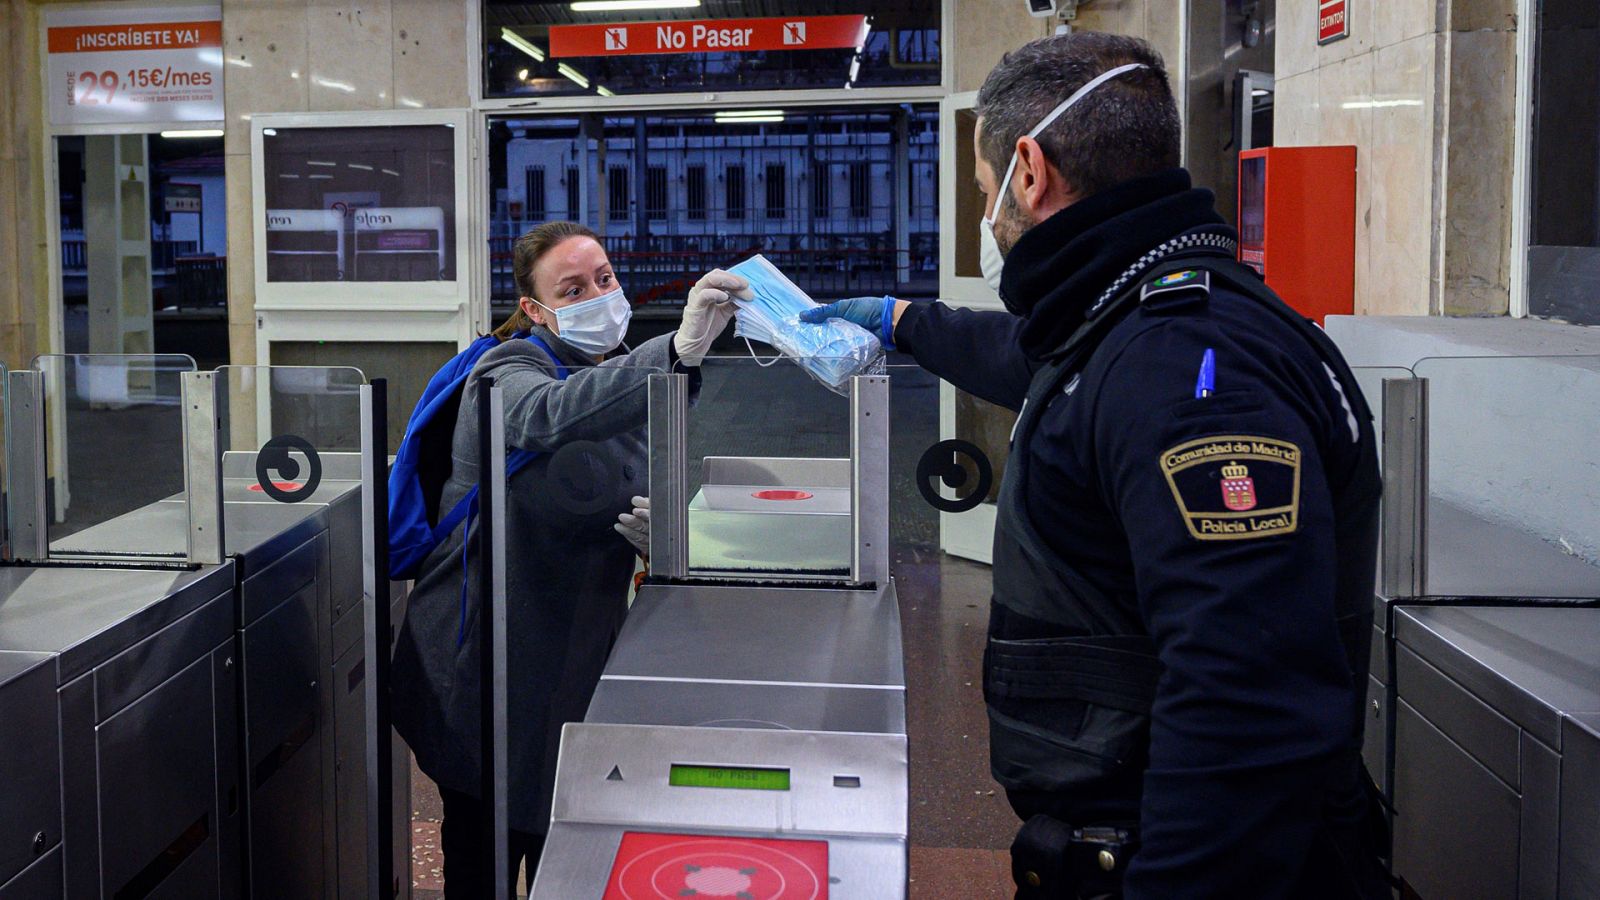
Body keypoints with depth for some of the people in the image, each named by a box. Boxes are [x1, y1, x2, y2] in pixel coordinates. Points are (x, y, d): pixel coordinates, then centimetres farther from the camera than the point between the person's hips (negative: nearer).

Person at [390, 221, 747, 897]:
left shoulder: (623, 384, 9)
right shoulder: (509, 369, -13)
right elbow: (548, 417, -39)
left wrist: (655, 535, -9)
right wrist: (678, 350, -52)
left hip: (581, 654, 6)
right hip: (486, 657, -6)